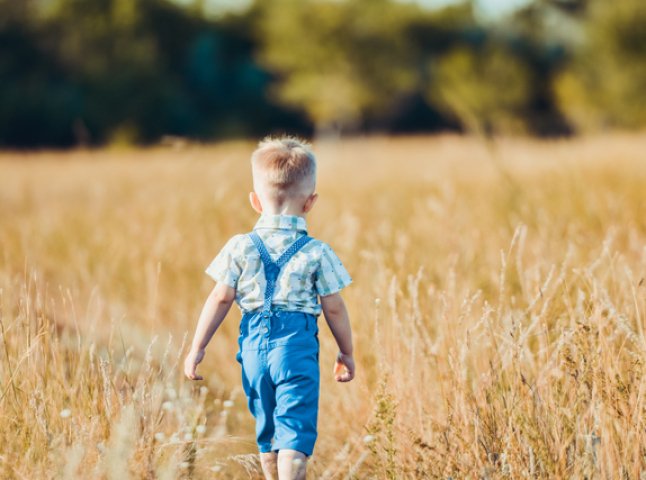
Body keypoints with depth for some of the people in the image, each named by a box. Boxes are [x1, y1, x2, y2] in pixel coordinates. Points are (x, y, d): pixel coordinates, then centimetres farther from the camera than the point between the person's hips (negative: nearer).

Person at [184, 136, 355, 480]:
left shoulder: (240, 248, 1)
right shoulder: (318, 253, -2)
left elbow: (220, 300, 1)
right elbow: (334, 308, 1)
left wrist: (197, 348, 8)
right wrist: (346, 353, 14)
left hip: (255, 347, 3)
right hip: (297, 347, -3)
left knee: (266, 427, 19)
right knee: (295, 427, -6)